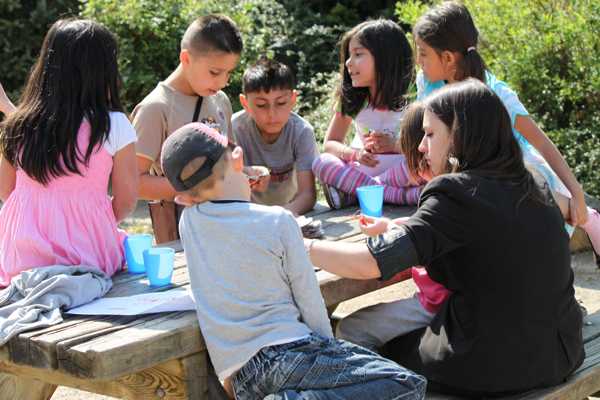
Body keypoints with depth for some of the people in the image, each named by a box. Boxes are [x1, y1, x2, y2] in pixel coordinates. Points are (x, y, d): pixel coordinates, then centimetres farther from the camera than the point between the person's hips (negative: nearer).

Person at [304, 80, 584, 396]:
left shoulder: (457, 195, -17)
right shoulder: (534, 190, 6)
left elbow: (369, 263, -24)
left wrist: (299, 246, -11)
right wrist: (394, 229, 17)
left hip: (491, 370, -7)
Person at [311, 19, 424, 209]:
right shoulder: (351, 101, 0)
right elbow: (330, 144, 2)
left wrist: (395, 146, -22)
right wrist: (356, 154, -19)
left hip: (399, 175, -2)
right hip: (361, 170, 3)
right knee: (322, 163, -25)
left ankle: (350, 193, -28)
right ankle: (400, 194, -31)